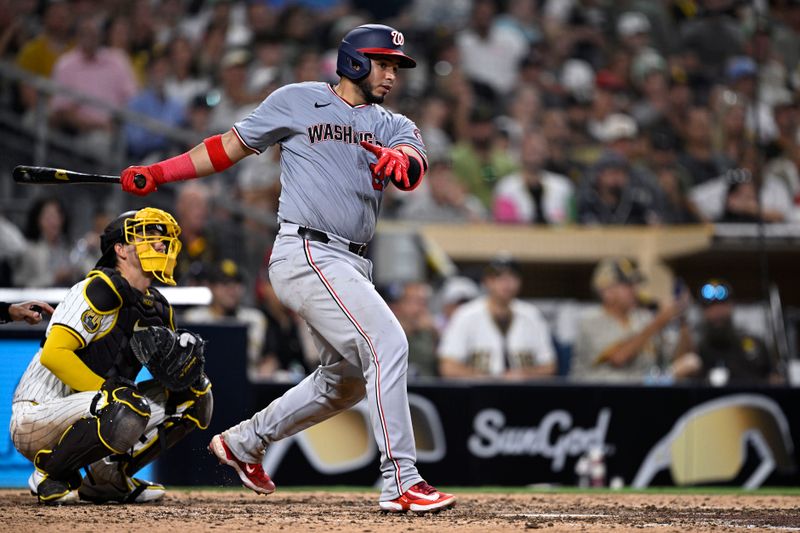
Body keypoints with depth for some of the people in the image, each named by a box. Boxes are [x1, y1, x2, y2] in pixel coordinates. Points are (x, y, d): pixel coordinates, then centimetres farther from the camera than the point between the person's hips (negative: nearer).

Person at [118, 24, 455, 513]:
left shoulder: (393, 127, 13)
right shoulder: (297, 102, 2)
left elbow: (415, 163, -9)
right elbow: (231, 146, 9)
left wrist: (400, 160, -34)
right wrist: (157, 173, 3)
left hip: (352, 266, 8)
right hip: (307, 254, -8)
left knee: (346, 380, 18)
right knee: (388, 344, -21)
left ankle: (243, 442, 35)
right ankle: (402, 483, -22)